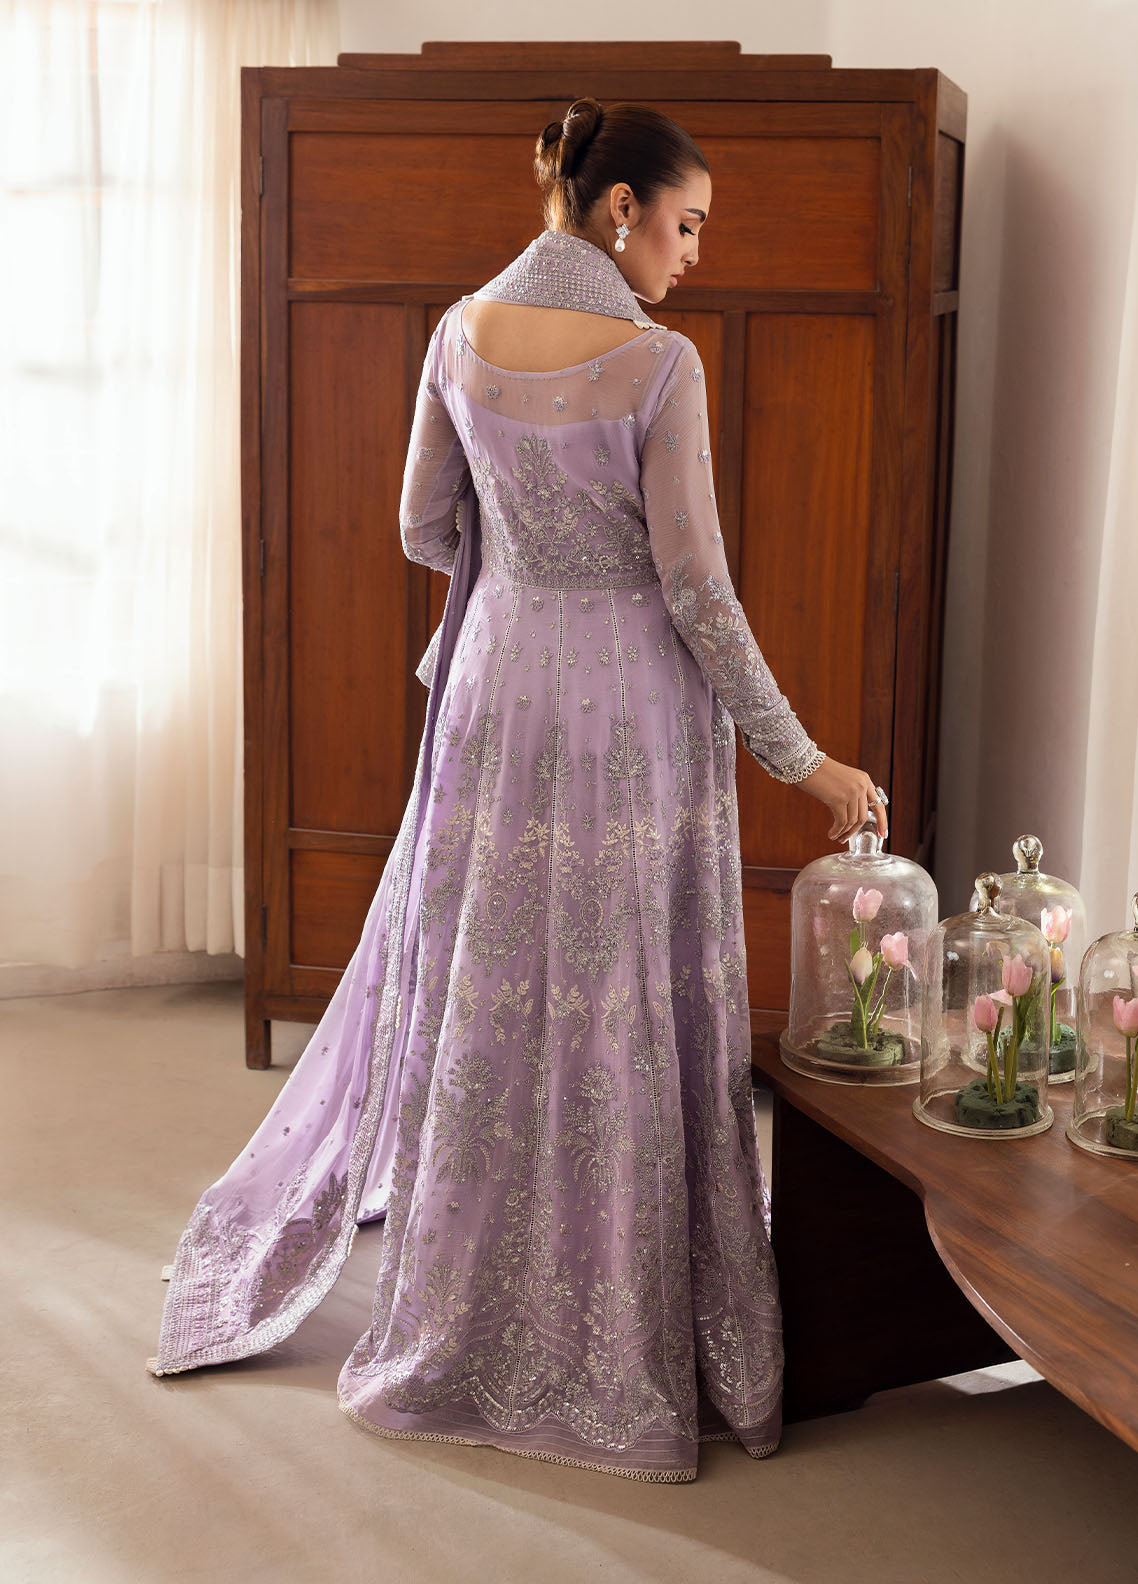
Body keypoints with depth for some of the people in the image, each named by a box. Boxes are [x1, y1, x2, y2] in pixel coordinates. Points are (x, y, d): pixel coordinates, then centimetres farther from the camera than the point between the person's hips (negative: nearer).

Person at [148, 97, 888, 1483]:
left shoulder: (461, 332, 1)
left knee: (477, 990, 17)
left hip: (499, 691, 5)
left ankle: (461, 1321, 32)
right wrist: (801, 760, -7)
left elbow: (425, 529, 9)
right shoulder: (658, 362, -15)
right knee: (628, 1017, 4)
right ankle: (620, 1342, 17)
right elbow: (696, 586, -15)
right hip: (636, 705, -5)